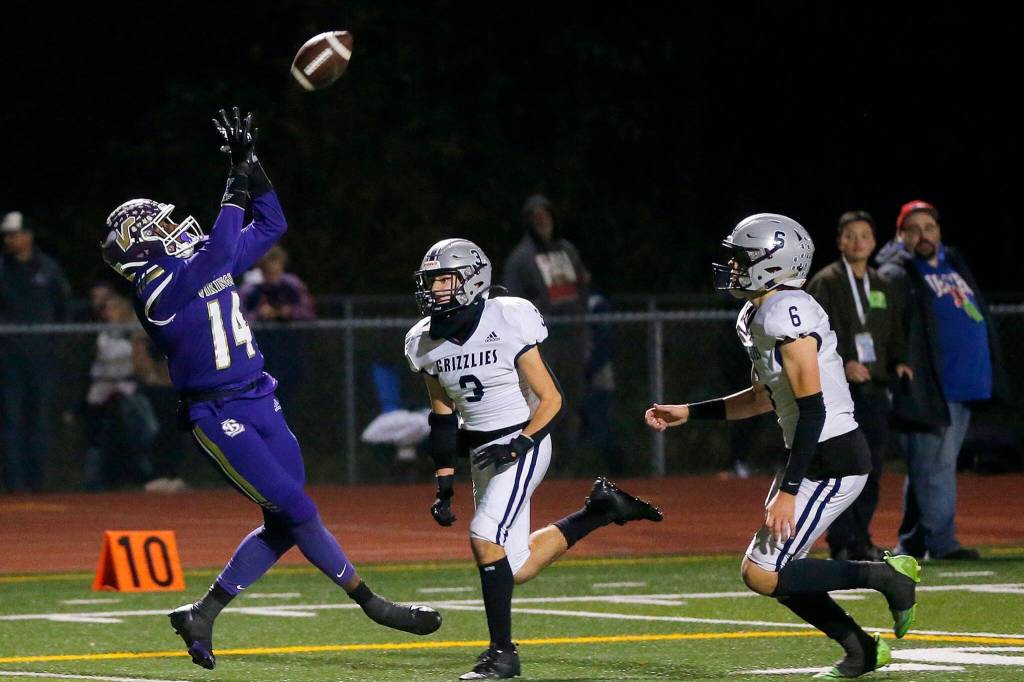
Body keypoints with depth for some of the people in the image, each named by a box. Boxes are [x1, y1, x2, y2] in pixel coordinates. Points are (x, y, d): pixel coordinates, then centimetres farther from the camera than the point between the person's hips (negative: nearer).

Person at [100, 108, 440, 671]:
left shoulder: (202, 262, 10)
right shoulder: (159, 289, -15)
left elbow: (271, 226, 17)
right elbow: (218, 251, -28)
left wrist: (250, 164, 8)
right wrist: (237, 187, -20)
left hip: (260, 403, 9)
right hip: (219, 417, -9)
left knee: (284, 524, 7)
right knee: (297, 512, -8)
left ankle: (201, 614, 15)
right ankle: (370, 603, 2)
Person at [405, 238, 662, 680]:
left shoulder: (507, 324, -15)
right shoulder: (428, 343, 3)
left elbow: (550, 399, -11)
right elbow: (443, 418, 11)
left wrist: (520, 444, -24)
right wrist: (444, 487, 7)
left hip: (523, 444, -7)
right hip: (482, 454, 7)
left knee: (485, 537, -22)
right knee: (516, 569, 6)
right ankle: (602, 511, 26)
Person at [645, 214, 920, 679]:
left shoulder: (785, 314, -19)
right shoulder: (756, 317, 12)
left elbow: (812, 410, -23)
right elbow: (764, 398, 25)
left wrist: (788, 492, -23)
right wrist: (687, 413, 24)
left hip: (833, 461, -10)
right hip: (815, 458, 10)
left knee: (763, 575, -9)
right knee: (772, 571, 12)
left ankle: (887, 576, -3)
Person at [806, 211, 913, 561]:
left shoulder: (881, 286, 17)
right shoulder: (825, 283, -2)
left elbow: (894, 333, 25)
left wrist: (897, 362, 5)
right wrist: (841, 365, -21)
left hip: (874, 388, 6)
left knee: (871, 468, 6)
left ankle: (861, 540, 15)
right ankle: (841, 543, -6)